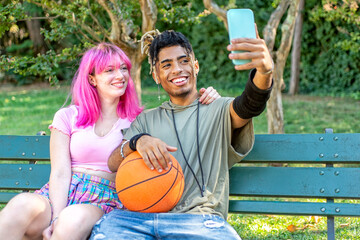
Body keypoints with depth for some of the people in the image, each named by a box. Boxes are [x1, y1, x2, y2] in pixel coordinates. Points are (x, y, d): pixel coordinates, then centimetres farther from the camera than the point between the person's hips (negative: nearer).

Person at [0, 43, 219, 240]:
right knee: (21, 206, -36)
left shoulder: (139, 121, 14)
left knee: (76, 217, -39)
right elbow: (60, 173, 3)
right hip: (60, 195, 1)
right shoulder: (68, 117, 13)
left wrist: (205, 102, -5)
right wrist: (57, 219, -14)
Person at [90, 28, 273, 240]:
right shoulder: (145, 120, 25)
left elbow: (250, 105, -9)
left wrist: (264, 71, -35)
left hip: (199, 218, -2)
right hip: (142, 216, 3)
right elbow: (113, 164, 12)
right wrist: (137, 142, -14)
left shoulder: (219, 111, 14)